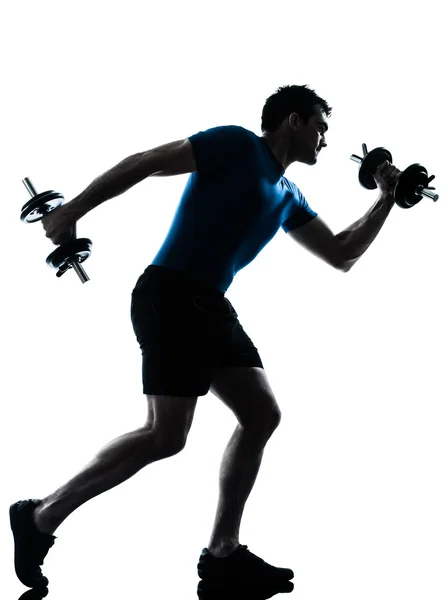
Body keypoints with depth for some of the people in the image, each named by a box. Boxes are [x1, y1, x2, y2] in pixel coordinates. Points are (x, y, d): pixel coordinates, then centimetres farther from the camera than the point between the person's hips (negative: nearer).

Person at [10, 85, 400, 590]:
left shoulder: (288, 197, 20)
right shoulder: (237, 145, -4)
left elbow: (342, 256, 26)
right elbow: (144, 163, -8)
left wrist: (387, 200, 20)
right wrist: (73, 210, -13)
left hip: (210, 306, 9)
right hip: (170, 296, -9)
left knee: (263, 416, 3)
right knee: (165, 437, -14)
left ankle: (222, 552, 7)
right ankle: (42, 517, -4)